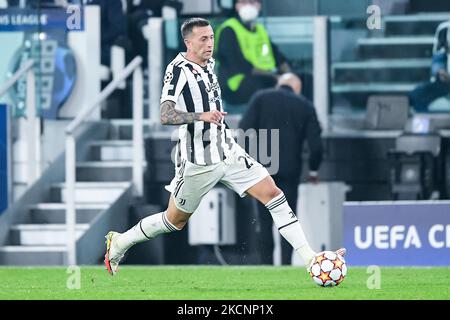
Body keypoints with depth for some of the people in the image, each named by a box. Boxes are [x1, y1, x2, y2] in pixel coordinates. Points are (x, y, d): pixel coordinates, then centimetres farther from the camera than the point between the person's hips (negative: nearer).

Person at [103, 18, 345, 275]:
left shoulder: (209, 63, 7)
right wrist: (201, 116, -41)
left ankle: (308, 256, -8)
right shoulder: (179, 70, -17)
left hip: (227, 152, 6)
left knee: (272, 193, -7)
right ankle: (119, 242, 29)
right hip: (198, 161, -6)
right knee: (175, 221, 7)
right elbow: (166, 116, -29)